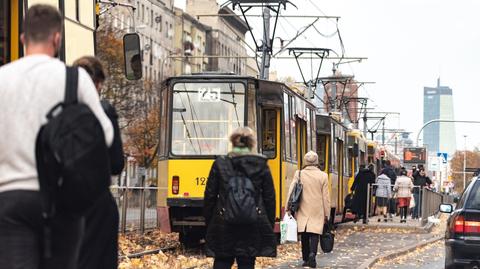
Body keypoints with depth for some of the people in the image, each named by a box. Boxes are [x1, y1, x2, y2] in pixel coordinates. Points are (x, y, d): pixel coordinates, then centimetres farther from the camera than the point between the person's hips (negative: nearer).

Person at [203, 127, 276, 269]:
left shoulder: (219, 164, 0)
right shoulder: (261, 165, 0)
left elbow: (210, 197, 1)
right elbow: (269, 198, 2)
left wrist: (209, 223, 10)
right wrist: (270, 225, 10)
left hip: (223, 226, 0)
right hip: (252, 228, 0)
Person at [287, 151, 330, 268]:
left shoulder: (298, 174, -2)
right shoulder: (323, 176, -2)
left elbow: (291, 193, -4)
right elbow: (326, 197, 1)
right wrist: (326, 214, 8)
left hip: (302, 211, 1)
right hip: (317, 212, -1)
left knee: (304, 236, 11)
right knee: (314, 234, -2)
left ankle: (306, 259, 15)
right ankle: (312, 253, -24)